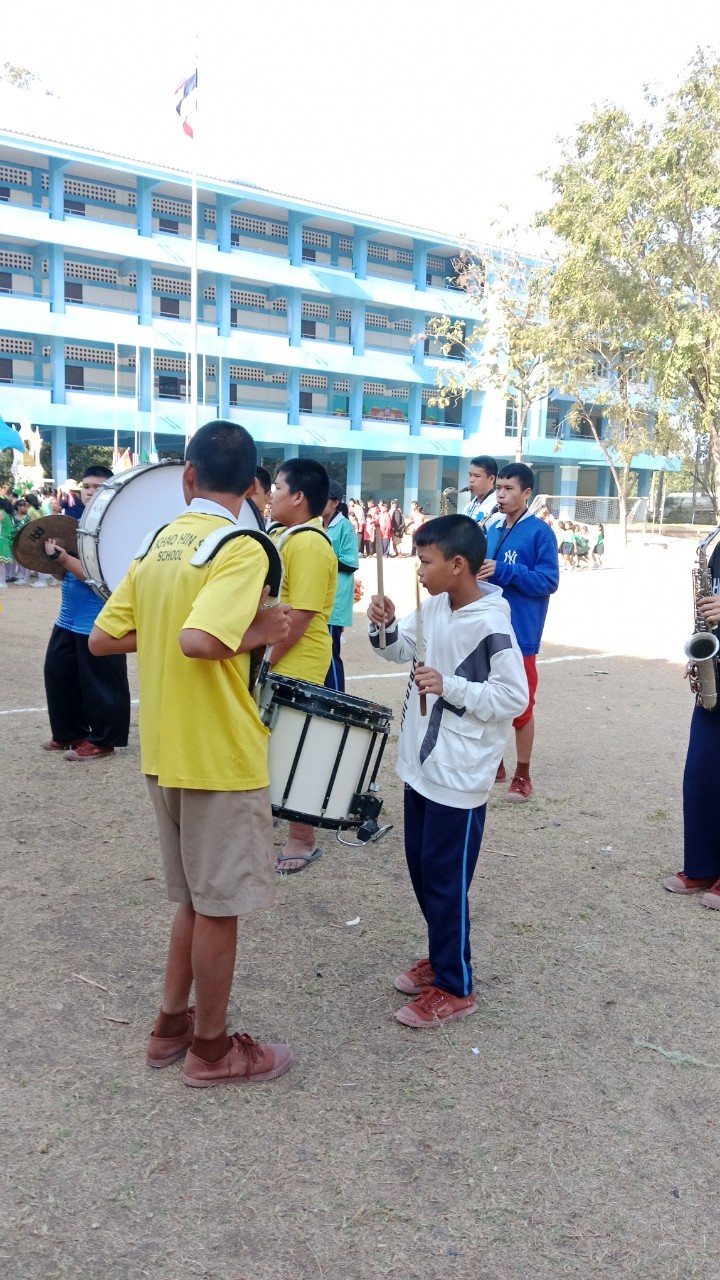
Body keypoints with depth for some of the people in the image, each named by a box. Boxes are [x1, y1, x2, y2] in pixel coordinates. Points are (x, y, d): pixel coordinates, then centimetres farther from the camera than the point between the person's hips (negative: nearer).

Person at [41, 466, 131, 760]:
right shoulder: (74, 518, 10)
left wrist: (60, 555, -26)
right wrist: (53, 554, 0)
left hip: (99, 620, -9)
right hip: (69, 617, 9)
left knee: (98, 682, 0)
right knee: (57, 673, 15)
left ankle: (102, 741, 14)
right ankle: (69, 733, 29)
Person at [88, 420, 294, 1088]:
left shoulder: (158, 544, 6)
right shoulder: (240, 549, -16)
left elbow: (102, 638, 7)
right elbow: (199, 642, -31)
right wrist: (255, 634, -15)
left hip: (164, 751, 7)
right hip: (222, 756, -7)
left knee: (196, 897, 22)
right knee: (219, 905, 8)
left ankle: (171, 1025, 34)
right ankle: (211, 1049, 24)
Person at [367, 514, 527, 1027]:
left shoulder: (491, 625, -21)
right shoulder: (436, 606, 2)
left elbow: (514, 697, -20)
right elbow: (402, 649, 15)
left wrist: (450, 687, -24)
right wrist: (387, 627, -5)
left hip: (459, 778, -8)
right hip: (422, 766, 8)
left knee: (444, 880, 2)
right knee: (421, 869, 19)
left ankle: (454, 989, 18)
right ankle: (441, 957, 37)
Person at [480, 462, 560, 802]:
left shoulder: (540, 532, -8)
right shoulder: (493, 529, 12)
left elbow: (549, 581, -14)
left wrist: (502, 572, -21)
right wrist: (479, 574, -4)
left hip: (519, 632, -6)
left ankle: (522, 775, 12)